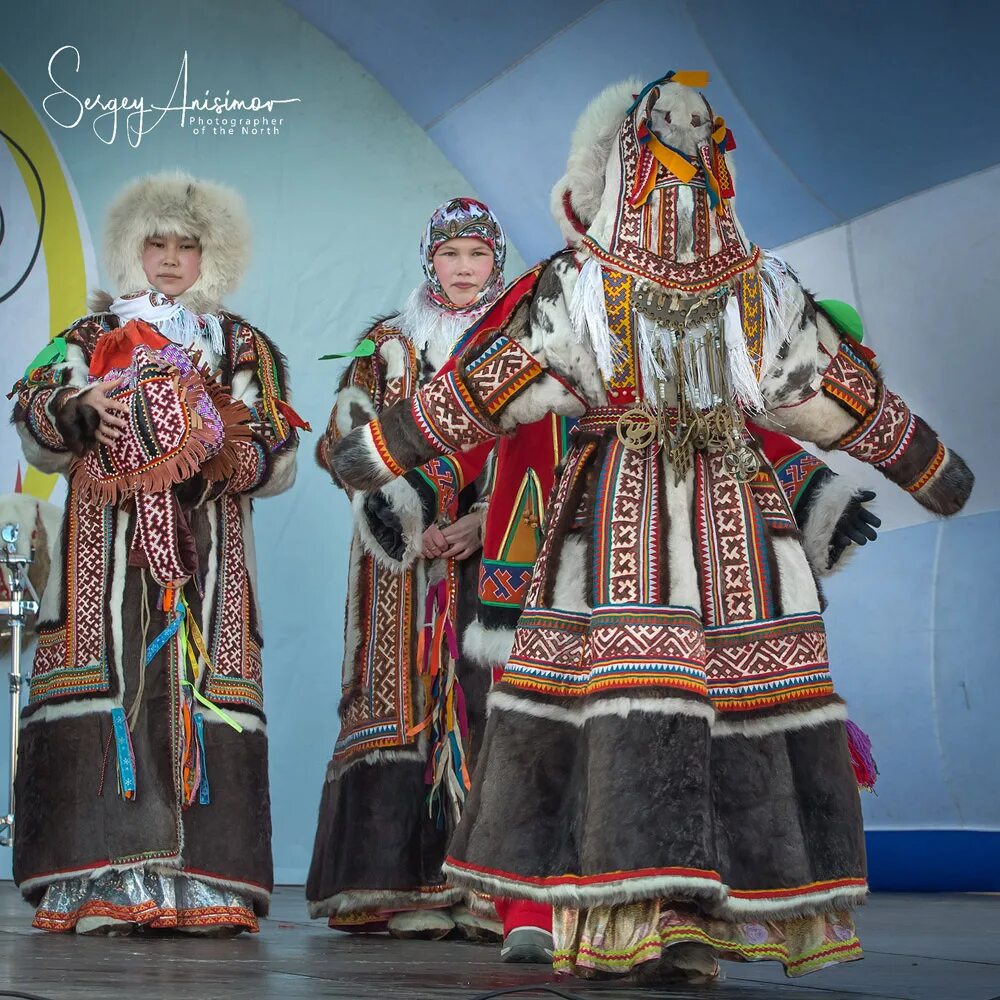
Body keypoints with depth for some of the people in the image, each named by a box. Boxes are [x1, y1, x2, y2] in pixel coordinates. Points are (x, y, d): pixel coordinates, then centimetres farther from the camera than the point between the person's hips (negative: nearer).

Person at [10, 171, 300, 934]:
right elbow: (34, 417, 7)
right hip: (109, 545, 0)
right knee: (111, 673, -12)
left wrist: (223, 455, -12)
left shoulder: (243, 347, 18)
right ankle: (106, 882, -14)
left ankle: (200, 881, -11)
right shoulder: (93, 335, 19)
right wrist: (81, 409, -14)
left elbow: (279, 453, 8)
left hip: (204, 550, 1)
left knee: (197, 684, -9)